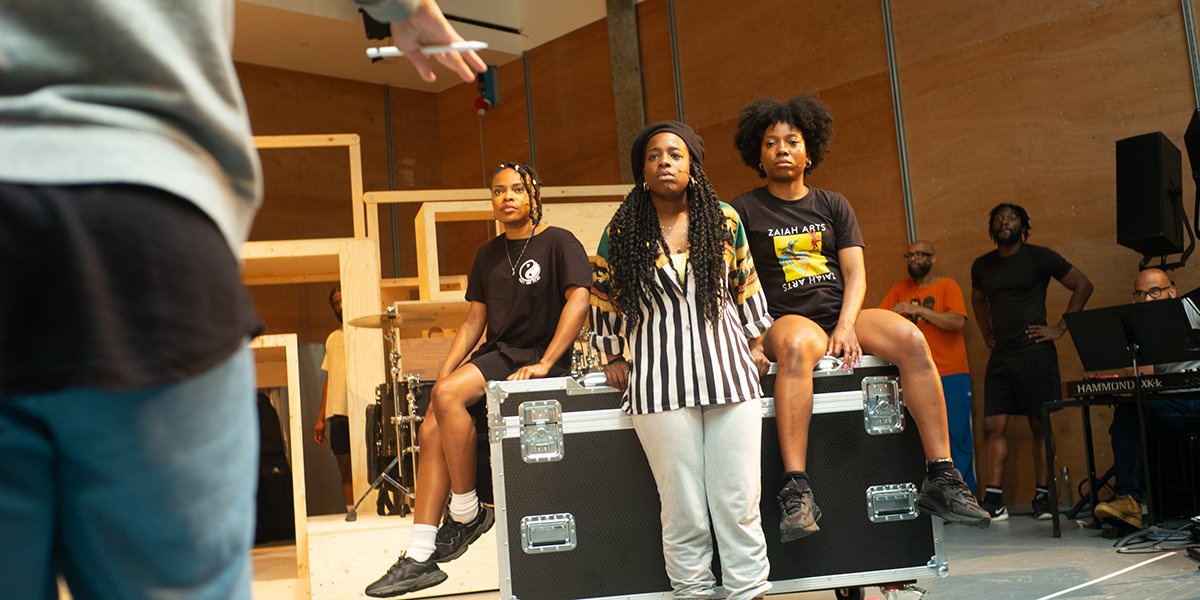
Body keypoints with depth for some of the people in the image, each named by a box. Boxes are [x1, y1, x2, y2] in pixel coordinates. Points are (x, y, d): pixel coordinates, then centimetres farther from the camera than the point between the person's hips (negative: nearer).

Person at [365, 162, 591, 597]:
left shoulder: (559, 243, -3)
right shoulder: (488, 255, 17)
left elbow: (578, 299, -17)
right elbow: (474, 320, 17)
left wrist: (544, 363, -24)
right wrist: (444, 370, 3)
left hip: (542, 358, -7)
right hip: (497, 354, 7)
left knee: (448, 397, -27)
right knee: (432, 428, -14)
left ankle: (467, 513, -10)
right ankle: (420, 557, -10)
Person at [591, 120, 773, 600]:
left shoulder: (725, 221, 7)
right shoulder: (621, 232, 4)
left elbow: (746, 286, 18)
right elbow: (603, 298, 13)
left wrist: (755, 343, 15)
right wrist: (612, 357, 11)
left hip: (728, 370, 2)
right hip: (660, 380, -1)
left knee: (739, 501, 3)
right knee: (683, 507, 1)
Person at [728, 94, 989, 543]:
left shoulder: (832, 205, 18)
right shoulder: (744, 211, 9)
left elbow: (855, 272, 8)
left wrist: (846, 325, -11)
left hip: (843, 315, 3)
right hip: (787, 319, -3)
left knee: (910, 338, -26)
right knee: (797, 345, -39)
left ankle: (941, 478, -24)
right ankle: (796, 491, -44)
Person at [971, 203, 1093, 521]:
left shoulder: (1039, 257, -2)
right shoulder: (982, 265, 12)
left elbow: (1082, 286, 1)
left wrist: (1060, 328, -4)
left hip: (1035, 354, -4)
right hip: (1000, 357, 4)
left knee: (1040, 425, 1)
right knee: (993, 426, -4)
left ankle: (1043, 497, 9)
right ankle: (994, 500, -2)